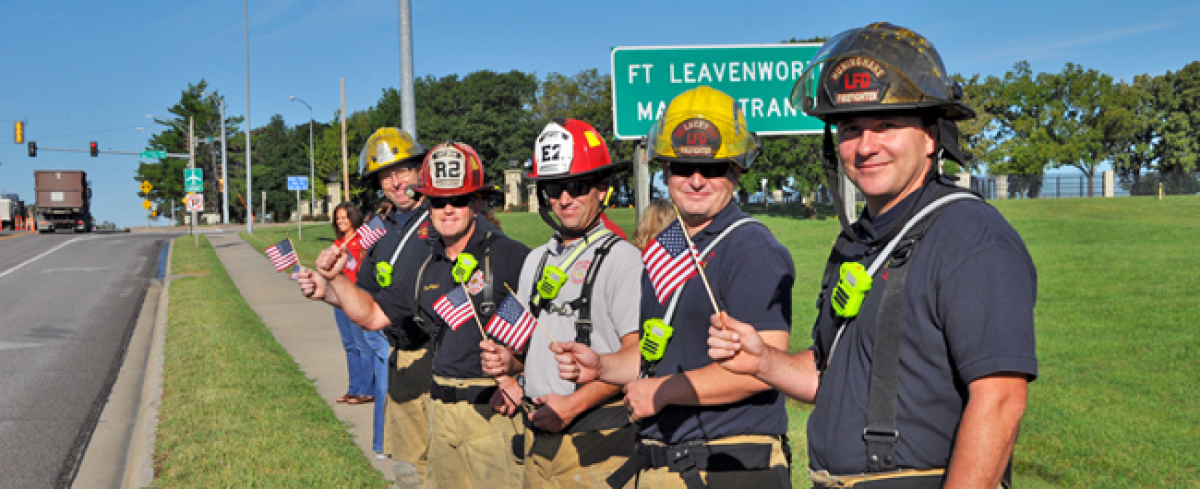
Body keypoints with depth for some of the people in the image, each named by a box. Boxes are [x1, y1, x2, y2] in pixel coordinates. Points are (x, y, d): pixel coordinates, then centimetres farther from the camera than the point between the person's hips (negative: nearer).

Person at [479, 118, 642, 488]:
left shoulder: (622, 257, -9)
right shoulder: (537, 260, 15)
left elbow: (638, 353, -16)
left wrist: (573, 405, -18)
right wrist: (510, 361, 1)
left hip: (595, 442, -7)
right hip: (538, 433, 7)